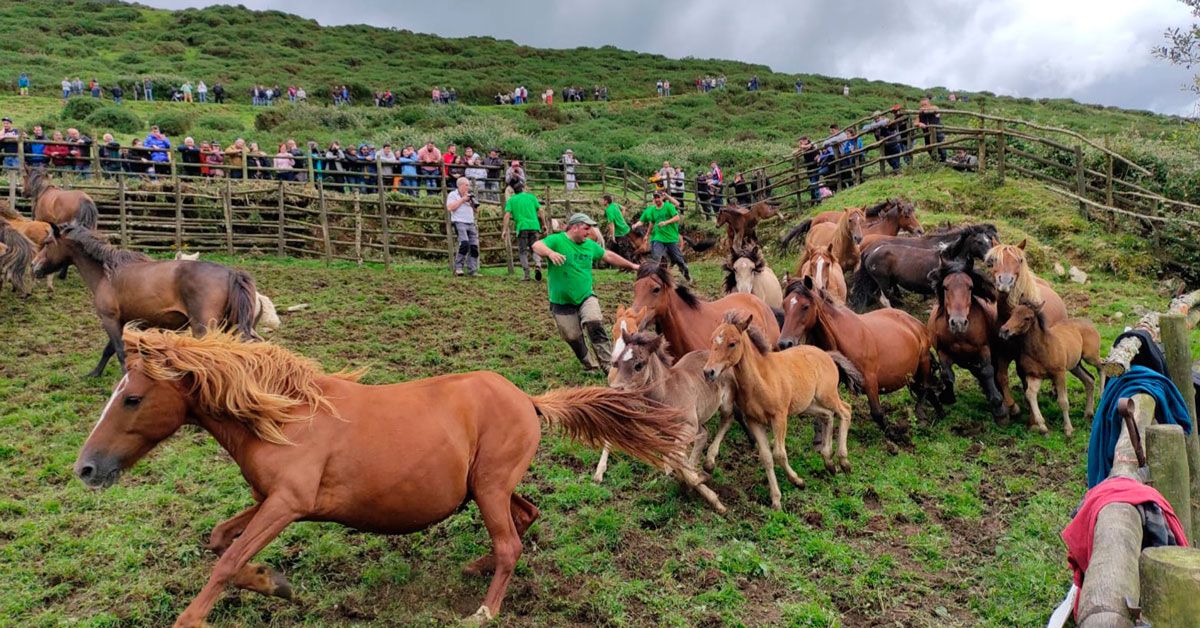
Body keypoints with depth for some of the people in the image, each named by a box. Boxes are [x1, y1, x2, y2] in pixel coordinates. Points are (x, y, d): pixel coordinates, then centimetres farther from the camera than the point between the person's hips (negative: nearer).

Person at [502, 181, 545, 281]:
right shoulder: (531, 196, 14)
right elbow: (540, 211, 8)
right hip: (534, 225, 1)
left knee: (523, 251, 7)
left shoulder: (512, 199, 12)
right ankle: (538, 265, -18)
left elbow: (507, 215, 1)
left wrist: (505, 230, 0)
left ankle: (527, 275, 1)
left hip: (522, 227, -1)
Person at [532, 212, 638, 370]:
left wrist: (632, 266, 26)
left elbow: (609, 256, 20)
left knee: (595, 323, -22)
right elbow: (537, 246, -28)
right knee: (573, 338, 5)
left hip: (586, 297, 3)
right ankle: (591, 366, 27)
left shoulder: (590, 245, 7)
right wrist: (550, 252, -50)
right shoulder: (557, 240, -10)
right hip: (562, 302, -2)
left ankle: (608, 364, -14)